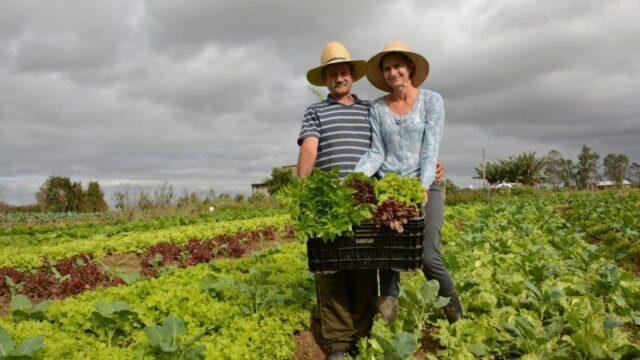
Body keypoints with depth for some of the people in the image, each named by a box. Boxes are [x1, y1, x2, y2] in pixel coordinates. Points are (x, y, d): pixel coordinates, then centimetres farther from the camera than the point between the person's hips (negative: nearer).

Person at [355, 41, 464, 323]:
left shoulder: (431, 100, 2)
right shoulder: (377, 107, 10)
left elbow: (431, 149, -7)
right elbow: (376, 153, 3)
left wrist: (424, 186, -21)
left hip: (424, 185, -3)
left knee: (428, 257, -13)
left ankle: (456, 316, 9)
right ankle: (387, 320, 3)